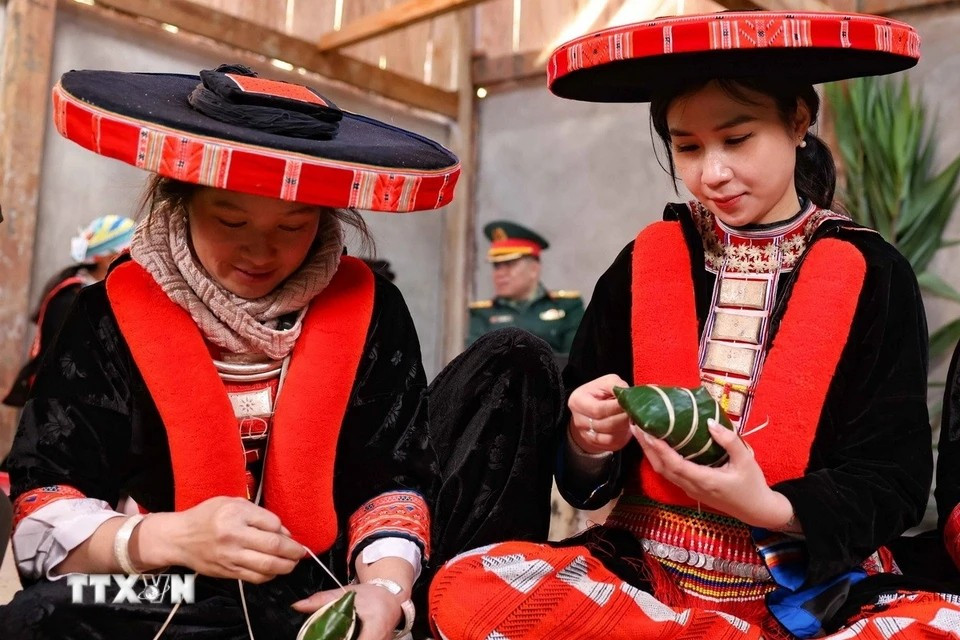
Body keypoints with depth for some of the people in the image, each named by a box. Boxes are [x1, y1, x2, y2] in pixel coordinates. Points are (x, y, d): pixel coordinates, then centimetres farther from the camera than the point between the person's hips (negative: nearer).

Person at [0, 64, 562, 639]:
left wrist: (385, 588, -25)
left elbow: (395, 477, -4)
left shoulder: (365, 306, -4)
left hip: (341, 588, 1)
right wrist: (168, 537, -29)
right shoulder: (116, 313, -8)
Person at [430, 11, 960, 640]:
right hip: (644, 573, 2)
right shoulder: (641, 265, 6)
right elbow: (583, 471, 8)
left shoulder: (873, 275, 1)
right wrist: (591, 441, -16)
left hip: (816, 589, -1)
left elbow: (894, 480, -1)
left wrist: (772, 509, -20)